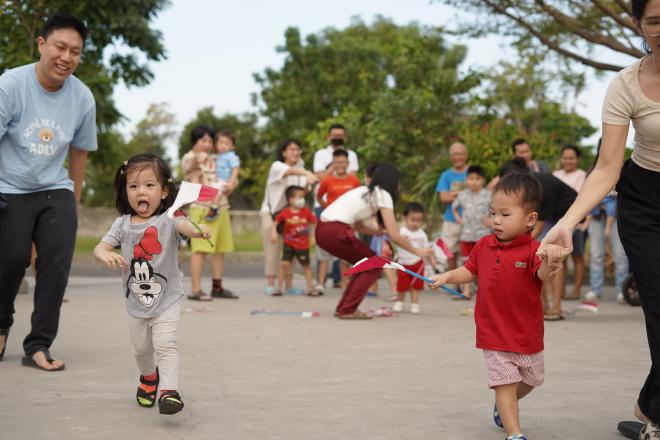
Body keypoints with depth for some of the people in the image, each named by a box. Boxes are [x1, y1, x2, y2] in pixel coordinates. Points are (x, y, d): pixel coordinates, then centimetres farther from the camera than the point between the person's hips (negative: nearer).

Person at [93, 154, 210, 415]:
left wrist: (198, 229, -60)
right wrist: (106, 256, -35)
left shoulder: (167, 220, -15)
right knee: (141, 349, 20)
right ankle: (149, 377, 47)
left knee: (165, 344, -18)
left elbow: (184, 226, -37)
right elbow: (99, 248, -10)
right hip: (136, 303, 4)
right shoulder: (123, 224, -4)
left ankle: (169, 390, -14)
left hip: (167, 300, -4)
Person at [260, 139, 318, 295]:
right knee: (273, 248, -5)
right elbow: (291, 171, -35)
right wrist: (307, 173, -54)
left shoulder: (300, 170, 7)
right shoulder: (277, 166, -12)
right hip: (271, 212, -5)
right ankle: (270, 284, 0)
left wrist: (307, 184, -25)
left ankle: (289, 285, 4)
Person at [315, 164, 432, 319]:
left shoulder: (365, 191, 24)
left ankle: (343, 308, 19)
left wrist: (383, 230, 21)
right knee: (375, 265, 6)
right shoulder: (383, 195, 0)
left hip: (323, 230, 8)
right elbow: (395, 236, -2)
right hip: (335, 232, -8)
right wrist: (417, 251, 9)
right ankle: (348, 310, 0)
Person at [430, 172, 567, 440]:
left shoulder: (533, 250, -18)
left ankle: (503, 407, 49)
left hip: (528, 334, 0)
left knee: (530, 380, 21)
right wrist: (447, 277, -2)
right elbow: (470, 271, 13)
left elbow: (543, 275, -37)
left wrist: (549, 263, -58)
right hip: (494, 334, 1)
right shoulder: (484, 246, -3)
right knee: (506, 383, -2)